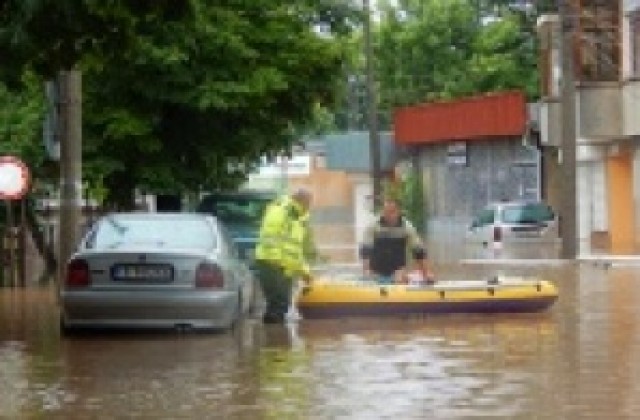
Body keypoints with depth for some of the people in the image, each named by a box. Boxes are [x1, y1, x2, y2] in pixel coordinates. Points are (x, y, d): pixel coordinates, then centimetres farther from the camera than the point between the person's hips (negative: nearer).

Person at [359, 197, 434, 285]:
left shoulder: (407, 227, -5)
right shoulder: (373, 226, -7)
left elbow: (419, 251, -2)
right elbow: (365, 250, -6)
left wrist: (427, 273, -9)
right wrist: (367, 270, -17)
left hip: (399, 275, 0)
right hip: (376, 275, 0)